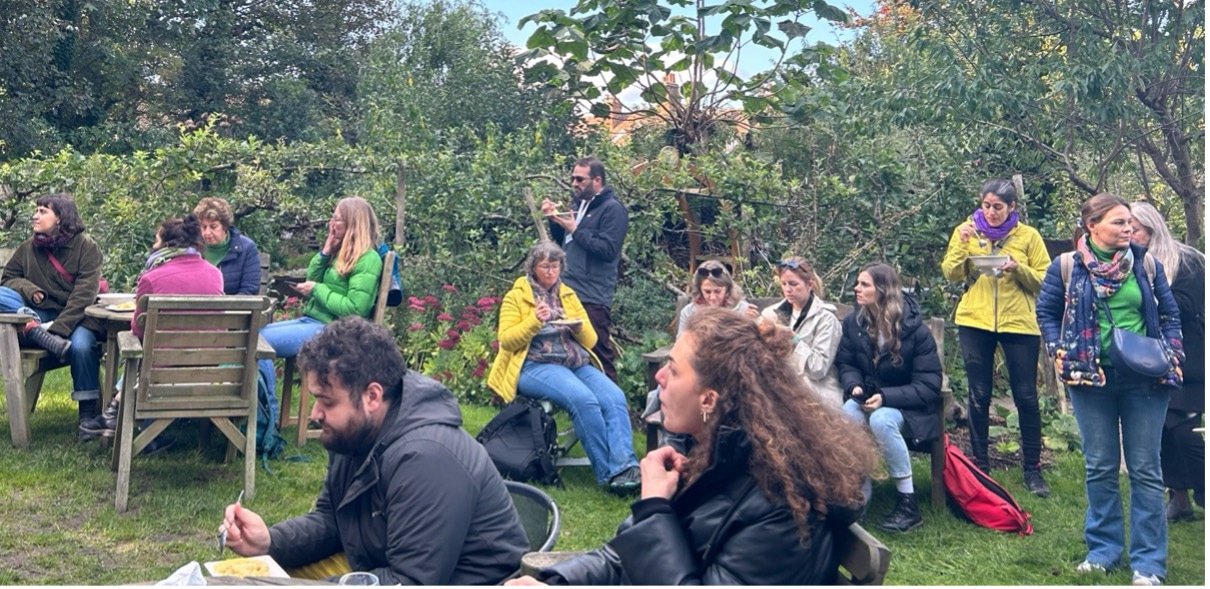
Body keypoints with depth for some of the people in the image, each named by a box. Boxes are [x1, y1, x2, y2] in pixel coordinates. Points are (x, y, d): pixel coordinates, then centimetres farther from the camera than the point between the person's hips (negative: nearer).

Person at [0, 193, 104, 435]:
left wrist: (59, 328, -26)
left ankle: (88, 414, -20)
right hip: (40, 315, 4)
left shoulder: (86, 247, -6)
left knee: (81, 345, -35)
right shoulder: (28, 247, 8)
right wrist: (29, 289, -12)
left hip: (76, 317, -4)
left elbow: (84, 294, -14)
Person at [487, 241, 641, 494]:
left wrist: (580, 327, -6)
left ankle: (625, 466, -32)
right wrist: (535, 320, -16)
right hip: (536, 366, -5)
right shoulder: (516, 296, 7)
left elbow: (591, 340, 17)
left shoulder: (568, 295, 20)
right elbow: (506, 340, -3)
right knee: (584, 399, -33)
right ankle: (609, 471, -26)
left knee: (615, 397, -26)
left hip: (577, 363, 5)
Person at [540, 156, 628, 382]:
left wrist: (575, 230, -16)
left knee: (598, 353, -4)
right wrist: (555, 219, 5)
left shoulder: (613, 209, -9)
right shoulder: (579, 204, 17)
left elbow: (608, 250, -20)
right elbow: (562, 242, 22)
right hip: (569, 291, 8)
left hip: (593, 297, -8)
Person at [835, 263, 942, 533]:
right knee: (845, 418, -33)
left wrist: (886, 397, -28)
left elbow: (929, 386, -15)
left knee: (881, 420, -39)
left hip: (908, 406, -3)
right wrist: (855, 386, -16)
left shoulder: (915, 330, -15)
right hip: (868, 398, 4)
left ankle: (909, 504, -27)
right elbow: (845, 364, 8)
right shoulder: (853, 322, -2)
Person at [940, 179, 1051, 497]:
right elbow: (951, 274, -3)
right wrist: (961, 244, -17)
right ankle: (979, 465, 17)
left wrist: (1019, 269, -18)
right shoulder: (966, 230, 4)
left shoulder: (1028, 236, 2)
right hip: (974, 322, 1)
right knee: (978, 396, 6)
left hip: (1019, 324, -1)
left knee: (1026, 397, 1)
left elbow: (1044, 281, -1)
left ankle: (1033, 469, 12)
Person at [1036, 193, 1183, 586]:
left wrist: (1171, 353, -3)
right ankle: (1103, 548, 21)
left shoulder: (1146, 266, 3)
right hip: (1090, 378, 0)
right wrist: (1059, 350, -4)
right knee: (1100, 466, 8)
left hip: (1145, 379, 1)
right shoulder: (1066, 267, -1)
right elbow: (1046, 312, 9)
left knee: (1145, 469, 2)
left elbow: (1170, 315, 11)